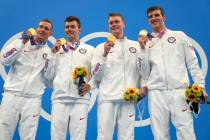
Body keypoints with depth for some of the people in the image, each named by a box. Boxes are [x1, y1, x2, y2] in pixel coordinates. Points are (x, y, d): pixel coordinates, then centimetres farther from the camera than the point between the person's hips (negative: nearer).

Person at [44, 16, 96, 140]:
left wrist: (90, 85, -11)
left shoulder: (90, 50, 9)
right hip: (59, 99, 2)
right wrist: (53, 54, 4)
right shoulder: (57, 49, 15)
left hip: (80, 100, -2)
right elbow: (48, 76, 11)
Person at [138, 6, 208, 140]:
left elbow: (193, 63, 9)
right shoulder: (146, 42, 13)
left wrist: (200, 86, 0)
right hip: (156, 92, 2)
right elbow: (145, 73, 7)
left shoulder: (179, 36, 11)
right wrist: (143, 48, 0)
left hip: (179, 90, -1)